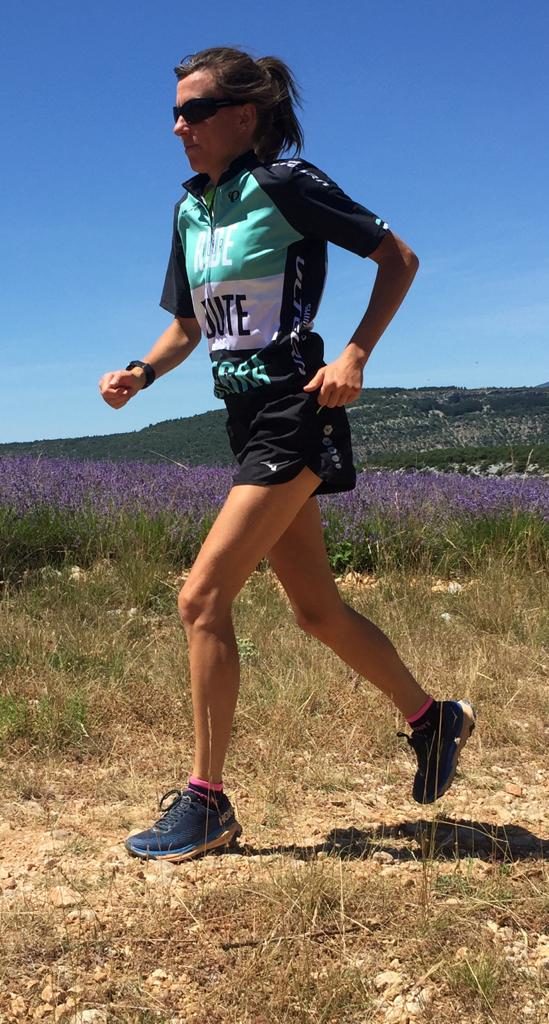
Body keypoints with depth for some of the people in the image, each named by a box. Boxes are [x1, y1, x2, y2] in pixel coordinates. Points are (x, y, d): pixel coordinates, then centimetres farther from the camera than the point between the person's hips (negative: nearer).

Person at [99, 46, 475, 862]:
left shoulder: (283, 183, -8)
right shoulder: (190, 209, 13)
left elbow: (399, 257, -5)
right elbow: (185, 329, 19)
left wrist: (355, 354, -16)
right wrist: (139, 374, -1)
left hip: (294, 412, -8)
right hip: (246, 417, 8)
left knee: (203, 597, -13)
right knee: (316, 609, 13)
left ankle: (206, 802, 0)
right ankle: (433, 718, 33)